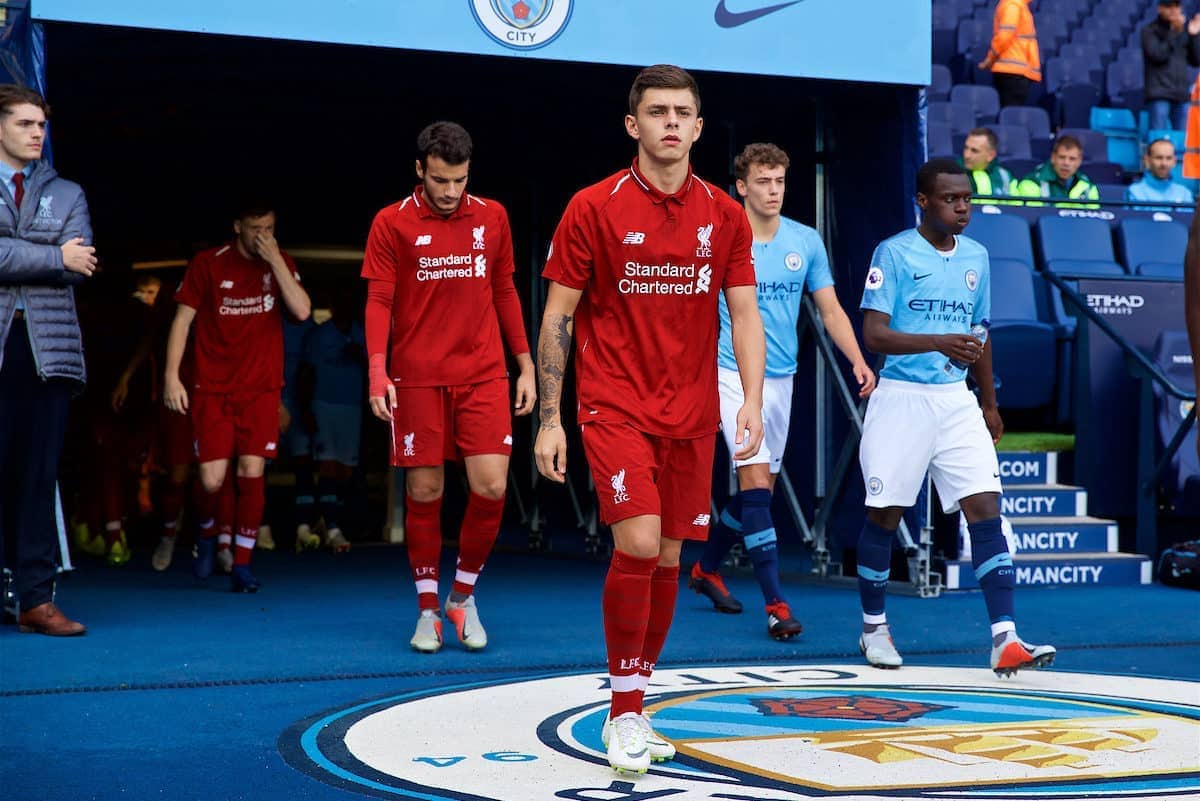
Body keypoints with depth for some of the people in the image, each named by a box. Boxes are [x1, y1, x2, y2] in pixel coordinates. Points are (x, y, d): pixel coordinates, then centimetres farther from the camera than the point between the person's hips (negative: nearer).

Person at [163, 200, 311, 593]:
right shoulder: (208, 263, -1)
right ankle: (207, 534, 26)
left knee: (251, 472, -6)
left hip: (261, 388, 1)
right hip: (213, 388, -1)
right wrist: (171, 375, -6)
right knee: (213, 479, -7)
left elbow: (302, 310, -10)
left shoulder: (281, 264, 5)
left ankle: (241, 565, 3)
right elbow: (183, 318, 1)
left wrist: (274, 260, -15)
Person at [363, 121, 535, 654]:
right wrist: (378, 373, -15)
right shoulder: (392, 223, -1)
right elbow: (379, 301, -3)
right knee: (424, 493, 2)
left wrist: (525, 366, 11)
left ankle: (463, 595, 14)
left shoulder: (492, 217, 7)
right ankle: (428, 610, 16)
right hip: (417, 379, -2)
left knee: (491, 488, -7)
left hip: (483, 375, 2)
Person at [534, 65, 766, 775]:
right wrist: (549, 419, -6)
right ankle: (625, 713, -4)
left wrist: (753, 400, -9)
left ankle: (632, 710, 22)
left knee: (668, 558, 7)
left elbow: (744, 314, 5)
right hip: (614, 407, -4)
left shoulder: (724, 215, 5)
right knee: (638, 543, -18)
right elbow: (557, 316, -2)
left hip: (691, 415, 4)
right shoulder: (594, 208, -4)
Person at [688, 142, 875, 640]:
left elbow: (830, 310, 7)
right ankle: (775, 603, -15)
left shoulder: (807, 242, 4)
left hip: (782, 377, 5)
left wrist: (858, 360, -7)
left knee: (760, 488, 12)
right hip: (735, 375, -5)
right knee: (756, 481, -15)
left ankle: (707, 569, 34)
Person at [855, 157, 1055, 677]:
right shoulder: (894, 253, -7)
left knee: (985, 508, -7)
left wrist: (989, 403, 23)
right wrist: (940, 343, -27)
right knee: (885, 514, 5)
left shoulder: (976, 256, 11)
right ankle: (874, 628, 23)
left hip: (957, 400, 5)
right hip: (901, 398, -5)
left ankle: (1005, 640, -11)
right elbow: (874, 334, -15)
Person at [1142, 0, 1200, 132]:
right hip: (1159, 94, -5)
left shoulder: (1183, 29, 15)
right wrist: (1174, 32, -18)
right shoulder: (1150, 31, 1)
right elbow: (1158, 55, -14)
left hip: (1182, 95, 5)